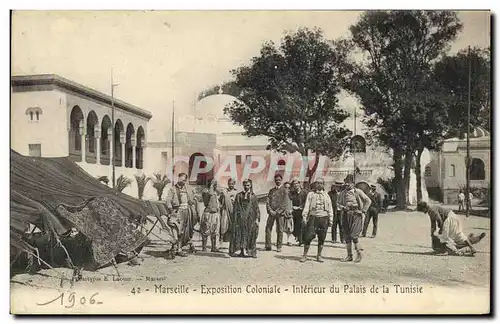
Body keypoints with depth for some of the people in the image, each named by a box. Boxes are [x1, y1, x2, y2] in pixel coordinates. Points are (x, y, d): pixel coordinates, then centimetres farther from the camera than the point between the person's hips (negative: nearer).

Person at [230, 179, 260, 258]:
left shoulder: (253, 196, 10)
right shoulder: (239, 195, 8)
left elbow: (256, 208, 8)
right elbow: (236, 208, 6)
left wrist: (257, 218, -3)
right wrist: (235, 219, -2)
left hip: (250, 217, 0)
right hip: (241, 217, 0)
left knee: (251, 234, -5)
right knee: (241, 234, -1)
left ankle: (252, 251, -2)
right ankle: (242, 251, 3)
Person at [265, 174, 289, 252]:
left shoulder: (284, 190, 2)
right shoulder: (271, 190, 14)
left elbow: (285, 203, -4)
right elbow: (268, 202, 10)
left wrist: (277, 212, -10)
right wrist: (270, 210, -5)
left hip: (280, 213, -3)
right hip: (271, 213, 3)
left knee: (280, 230, -1)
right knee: (268, 229, -3)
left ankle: (279, 247, 4)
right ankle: (268, 246, 1)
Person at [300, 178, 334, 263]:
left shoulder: (326, 195, 16)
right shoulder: (310, 194, 11)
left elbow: (330, 208, 14)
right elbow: (306, 206, 6)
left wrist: (330, 219, 5)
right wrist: (304, 216, -5)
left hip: (323, 218, 2)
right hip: (313, 217, -2)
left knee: (322, 238, 3)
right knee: (308, 236, -9)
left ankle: (319, 256, 15)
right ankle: (305, 255, 0)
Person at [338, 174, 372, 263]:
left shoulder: (358, 191, -3)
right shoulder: (343, 193, 9)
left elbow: (368, 201, 0)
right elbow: (339, 203, 19)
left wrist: (363, 211, -5)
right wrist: (343, 207, -1)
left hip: (356, 215, -5)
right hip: (346, 215, 5)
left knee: (354, 236, -11)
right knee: (347, 236, 6)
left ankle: (359, 255, 3)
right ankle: (349, 255, 15)